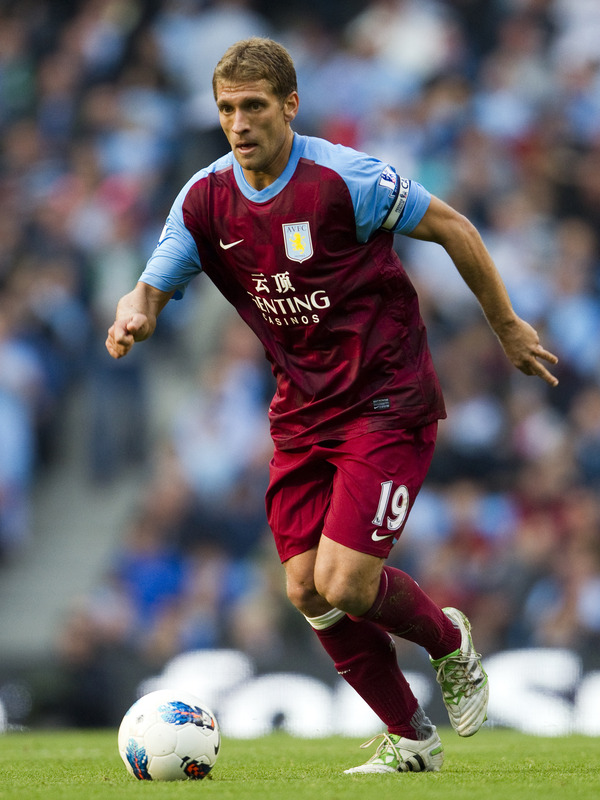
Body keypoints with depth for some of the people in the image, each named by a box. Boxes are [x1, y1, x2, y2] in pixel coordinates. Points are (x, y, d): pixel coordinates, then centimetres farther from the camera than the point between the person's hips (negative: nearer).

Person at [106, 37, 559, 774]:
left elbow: (449, 227, -7)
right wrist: (134, 316, -27)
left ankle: (449, 641, 18)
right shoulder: (205, 200, -3)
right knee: (306, 590, 1)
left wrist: (506, 327, 2)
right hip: (302, 410, 6)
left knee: (344, 585, -15)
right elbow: (152, 288, -1)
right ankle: (410, 740, 18)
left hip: (386, 402, -6)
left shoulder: (343, 178, -18)